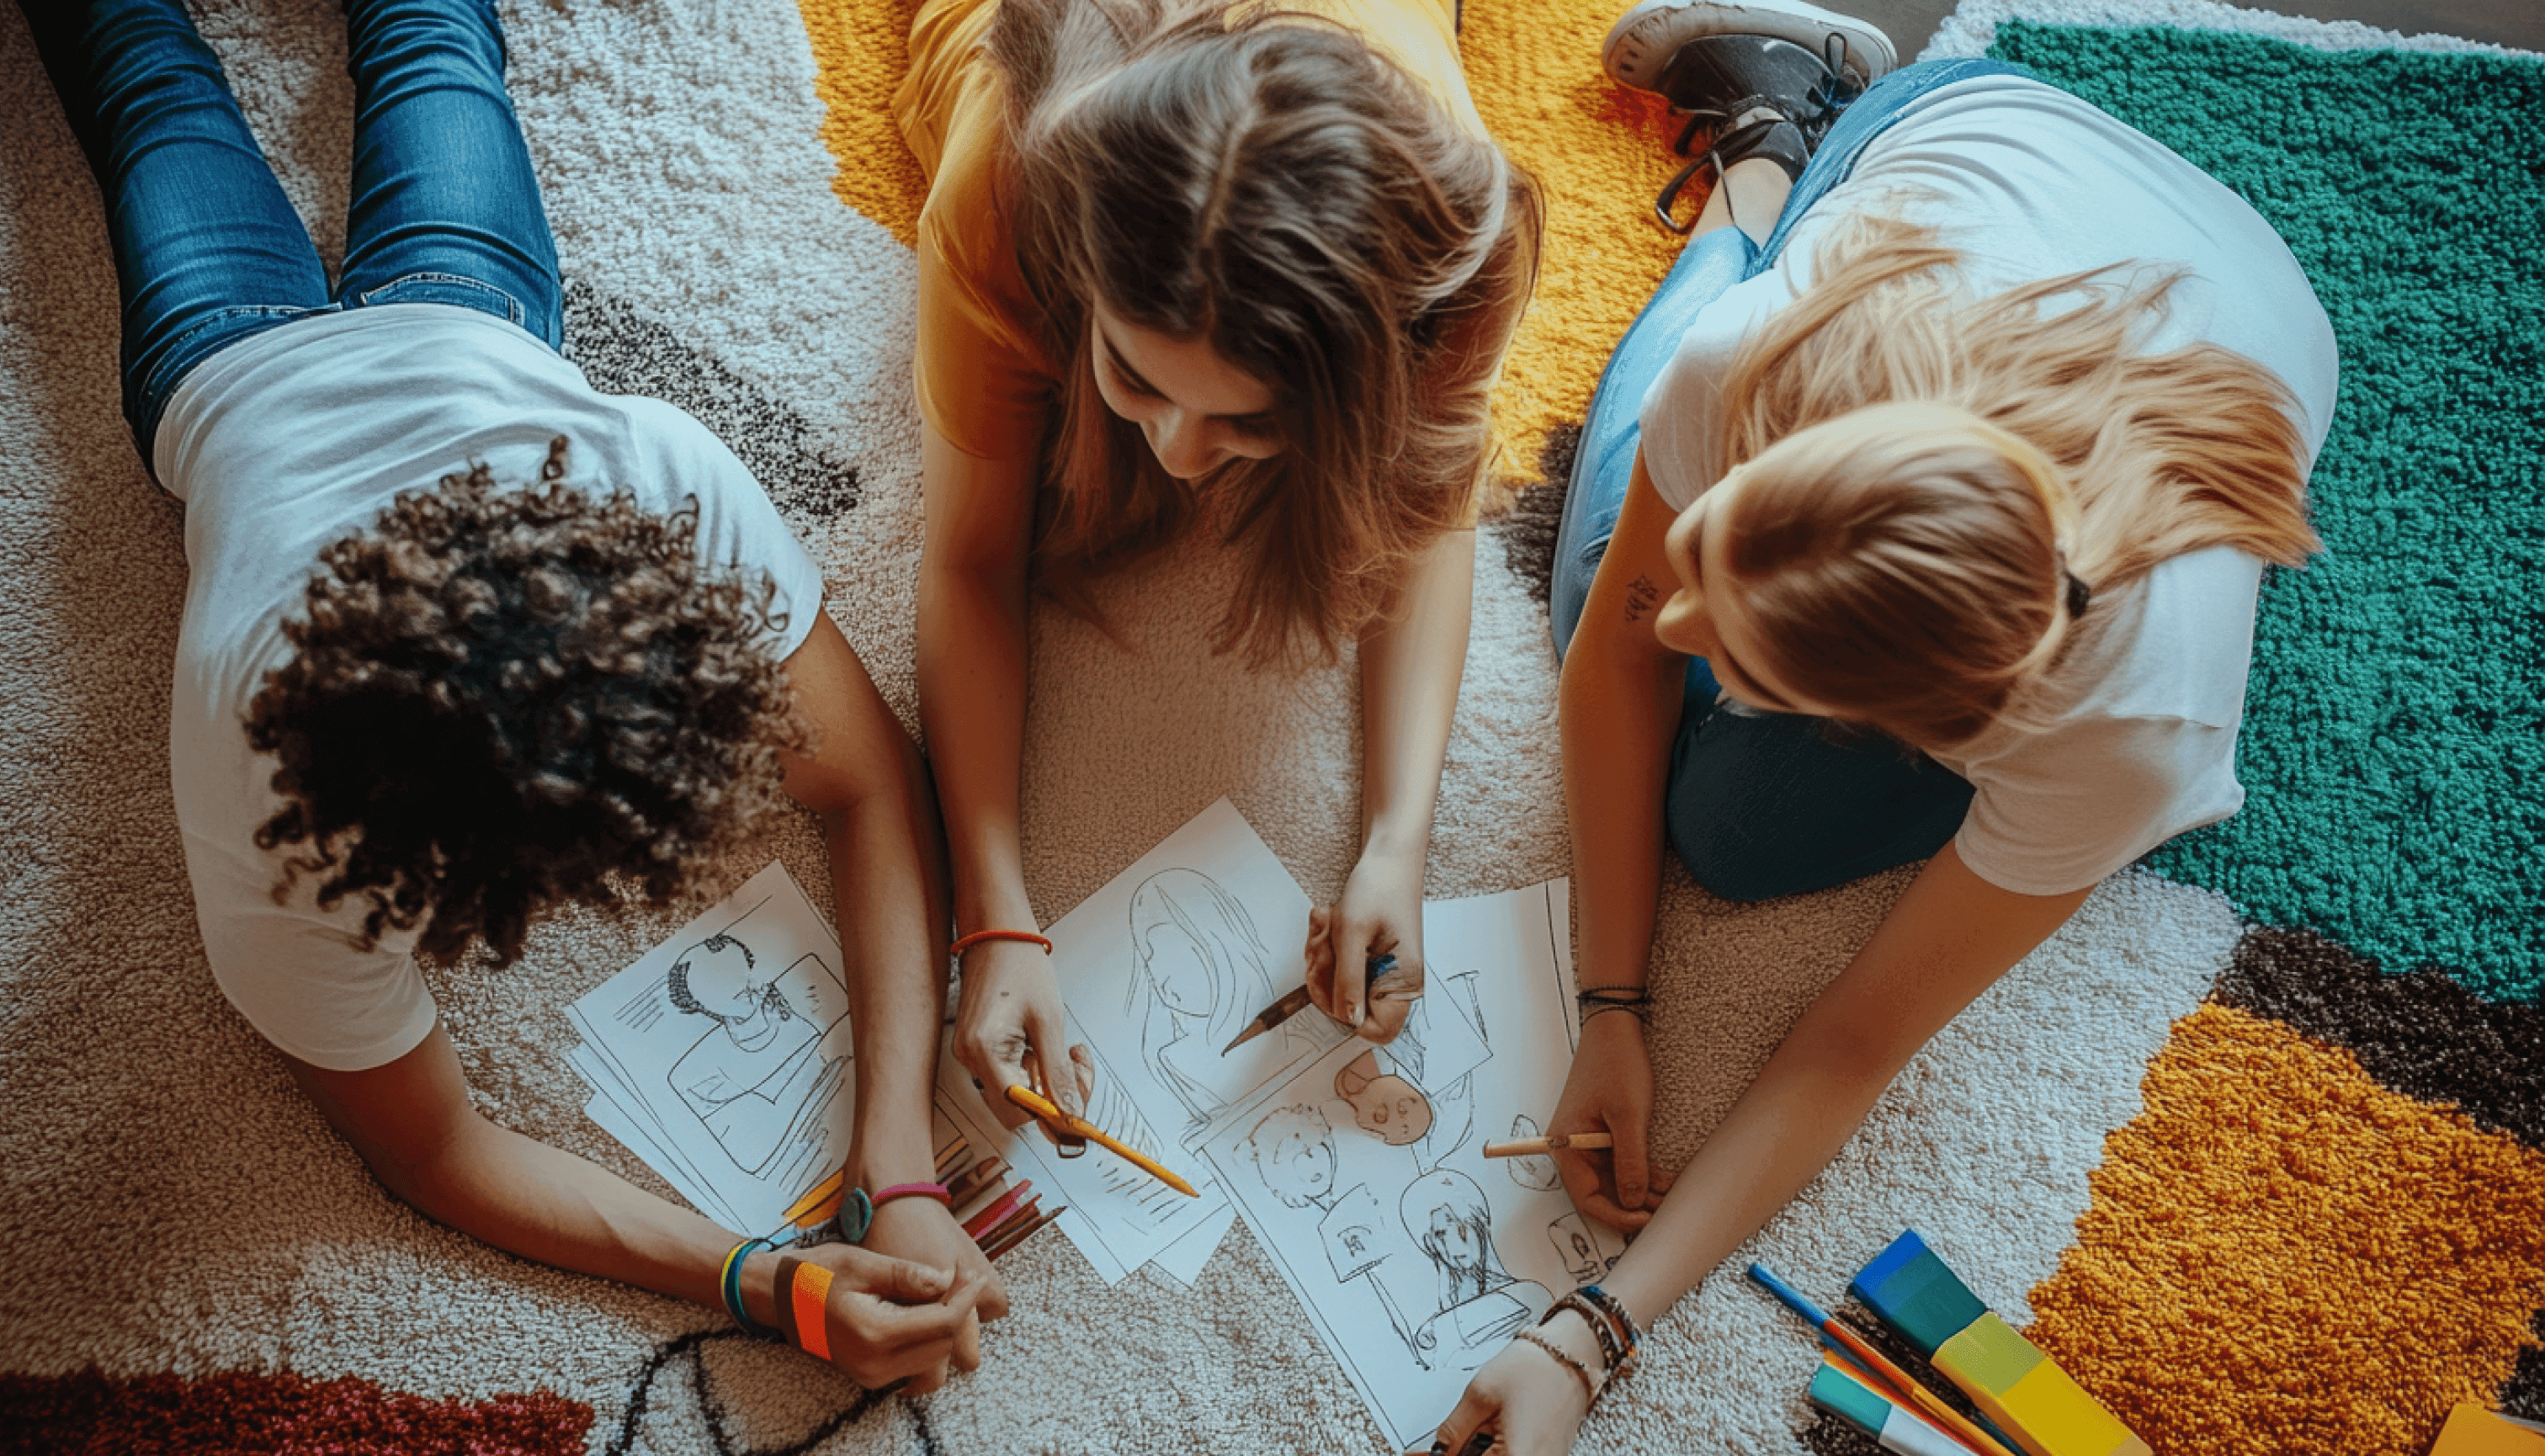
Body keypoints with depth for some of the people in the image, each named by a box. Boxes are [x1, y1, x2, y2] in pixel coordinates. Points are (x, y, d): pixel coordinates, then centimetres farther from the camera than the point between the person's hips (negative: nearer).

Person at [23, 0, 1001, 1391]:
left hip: (457, 329, 0)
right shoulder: (275, 833, -49)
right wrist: (771, 1286, -48)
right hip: (236, 378, 0)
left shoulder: (671, 482, -52)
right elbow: (436, 1155, -34)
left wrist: (898, 1171, -48)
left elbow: (873, 784, -38)